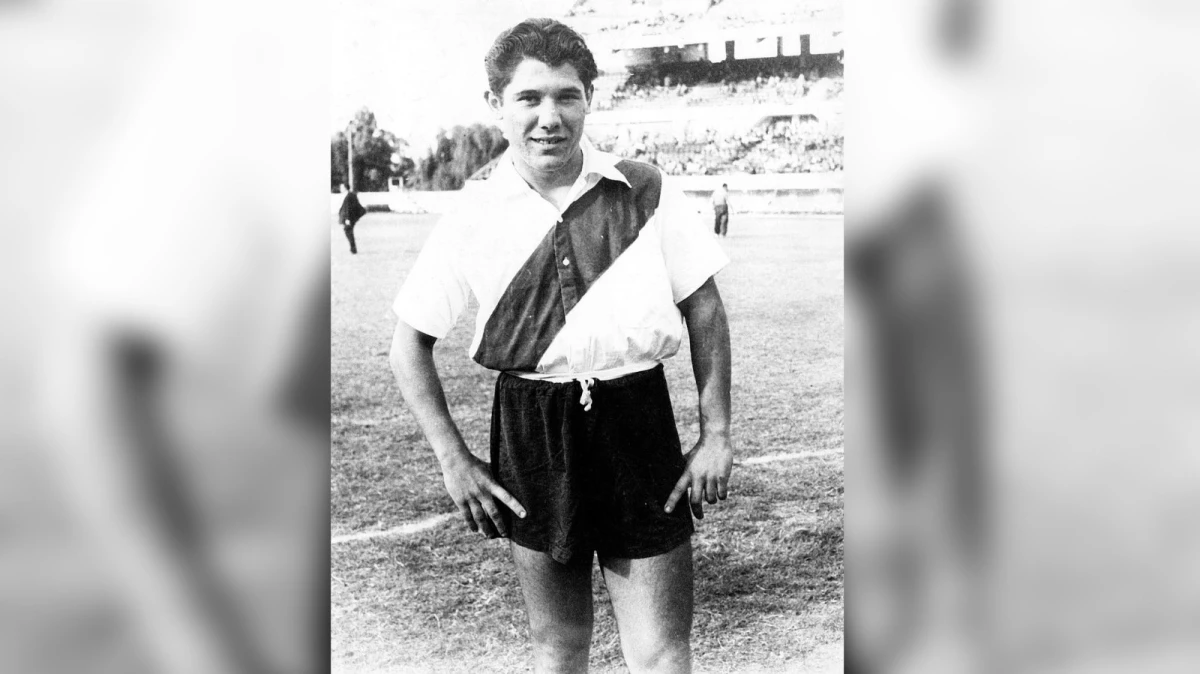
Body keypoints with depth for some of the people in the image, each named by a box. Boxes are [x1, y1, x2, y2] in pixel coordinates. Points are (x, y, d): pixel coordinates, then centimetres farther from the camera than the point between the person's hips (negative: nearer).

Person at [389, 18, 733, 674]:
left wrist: (716, 435, 0)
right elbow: (409, 344, 5)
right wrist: (453, 461, 0)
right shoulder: (471, 222, -4)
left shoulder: (646, 192, -4)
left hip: (638, 427, 0)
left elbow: (705, 308, 4)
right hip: (530, 435, 1)